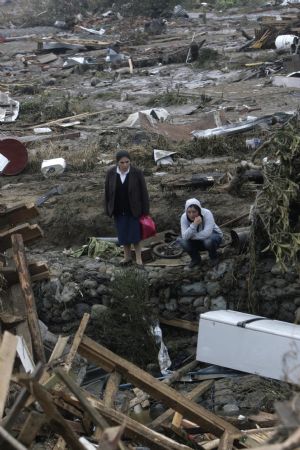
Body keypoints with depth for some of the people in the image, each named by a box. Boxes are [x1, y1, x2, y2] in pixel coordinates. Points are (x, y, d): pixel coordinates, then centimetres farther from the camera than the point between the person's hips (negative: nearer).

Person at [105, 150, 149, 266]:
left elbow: (144, 192, -10)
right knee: (123, 234, 11)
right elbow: (107, 192, 0)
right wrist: (108, 210, 2)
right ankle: (127, 257, 27)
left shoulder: (137, 173, -17)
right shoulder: (111, 173, -10)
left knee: (135, 234, 3)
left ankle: (138, 258, 18)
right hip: (119, 210, 2)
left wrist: (145, 211, -9)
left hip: (134, 209, -2)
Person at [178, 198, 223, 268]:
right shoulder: (184, 217, -21)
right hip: (198, 242, 3)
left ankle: (214, 257, -4)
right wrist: (194, 225, -45)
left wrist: (191, 236, -29)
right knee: (182, 241, -24)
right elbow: (184, 236, -32)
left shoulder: (207, 214, -30)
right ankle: (196, 259, 2)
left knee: (208, 240, -37)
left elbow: (207, 233, -40)